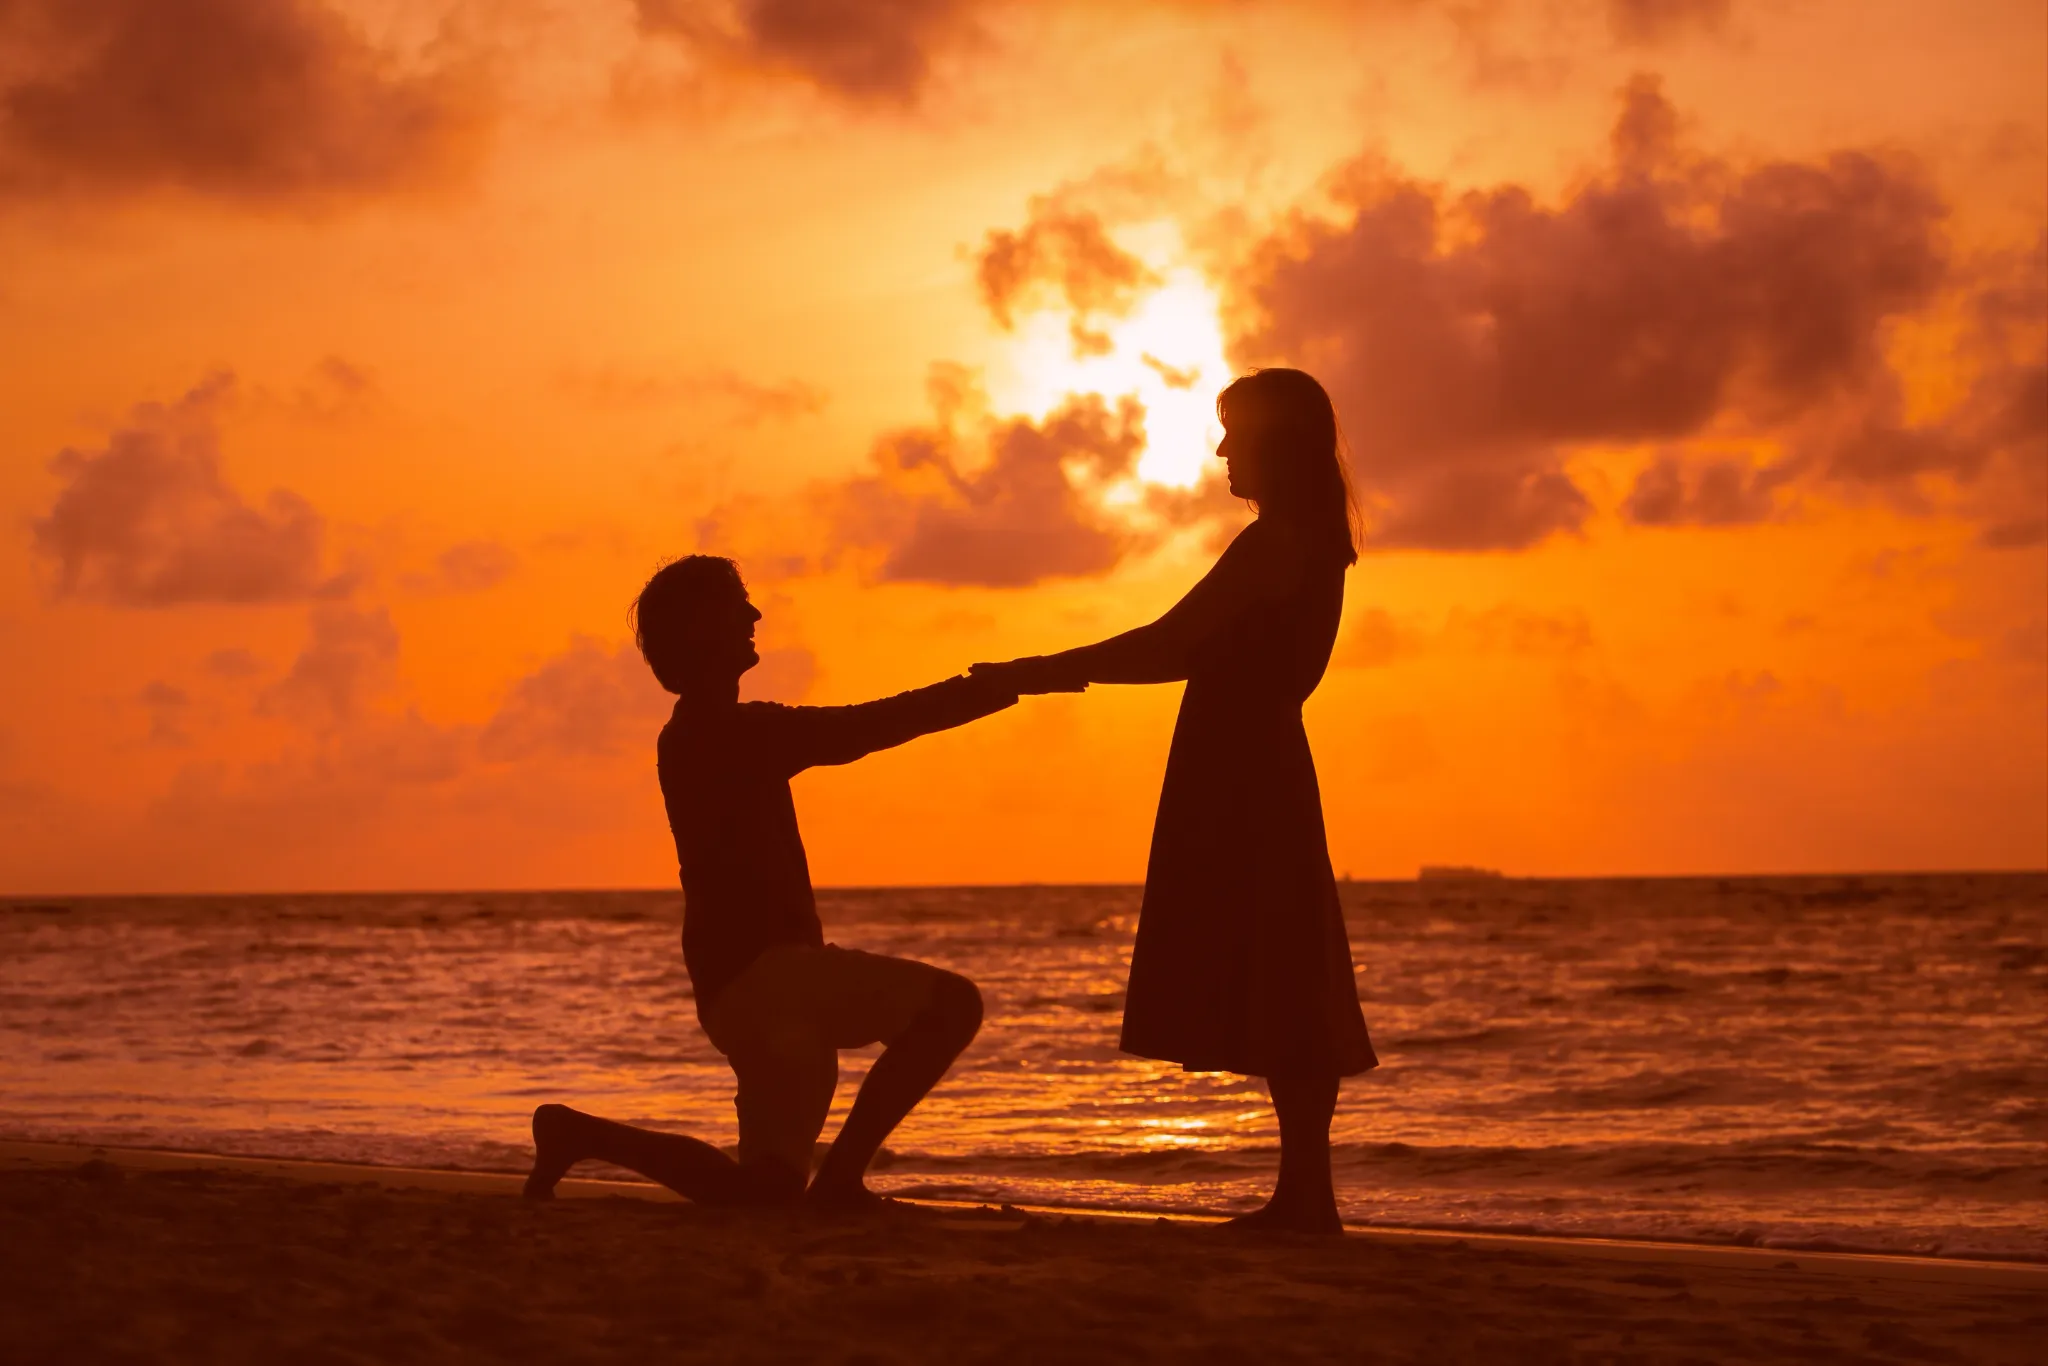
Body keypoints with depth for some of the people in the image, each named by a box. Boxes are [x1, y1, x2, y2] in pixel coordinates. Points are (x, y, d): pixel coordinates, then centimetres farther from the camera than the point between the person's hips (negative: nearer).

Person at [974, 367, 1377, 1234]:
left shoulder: (1277, 544, -13)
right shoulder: (1305, 544, 17)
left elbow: (1169, 645, -17)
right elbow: (1201, 653, 19)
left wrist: (1041, 672, -11)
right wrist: (1064, 671, 15)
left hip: (1241, 791, -10)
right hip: (1259, 780, 10)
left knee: (1267, 997, -9)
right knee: (1277, 999, 9)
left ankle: (1308, 1195, -9)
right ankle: (1303, 1194, 11)